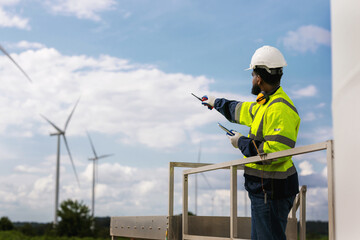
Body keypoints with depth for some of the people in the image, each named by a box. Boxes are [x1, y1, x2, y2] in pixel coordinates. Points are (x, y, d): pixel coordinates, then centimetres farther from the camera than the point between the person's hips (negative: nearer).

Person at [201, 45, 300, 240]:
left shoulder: (280, 109, -19)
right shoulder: (265, 104, 14)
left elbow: (277, 151, -28)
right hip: (263, 189, 11)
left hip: (272, 190, -11)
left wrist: (242, 142, -14)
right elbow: (241, 110, 36)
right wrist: (217, 103, 49)